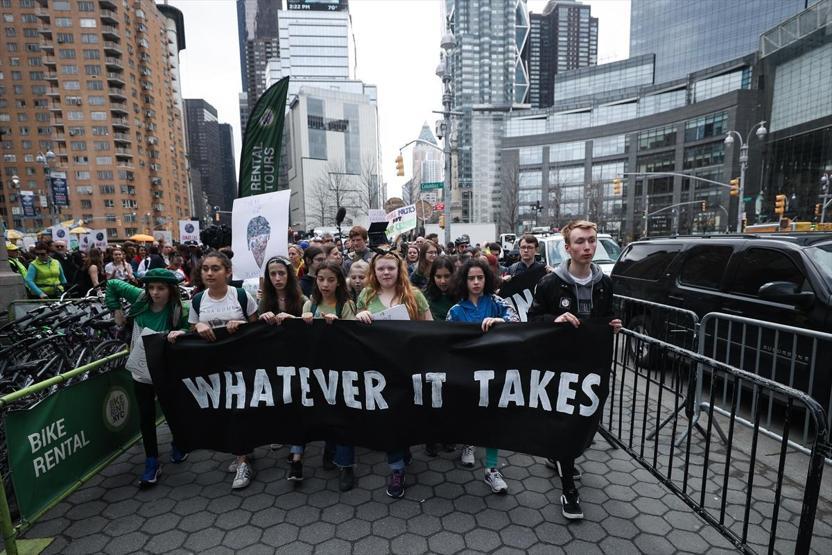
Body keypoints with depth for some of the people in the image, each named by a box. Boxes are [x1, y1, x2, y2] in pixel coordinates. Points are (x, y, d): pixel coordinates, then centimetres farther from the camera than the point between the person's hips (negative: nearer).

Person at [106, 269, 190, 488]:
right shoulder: (140, 297, -11)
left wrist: (180, 335, -33)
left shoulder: (179, 311, -20)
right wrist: (116, 310, 0)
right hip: (142, 371, 3)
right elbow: (112, 285, 3)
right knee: (146, 417, 7)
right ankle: (152, 463, 21)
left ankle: (178, 445, 42)